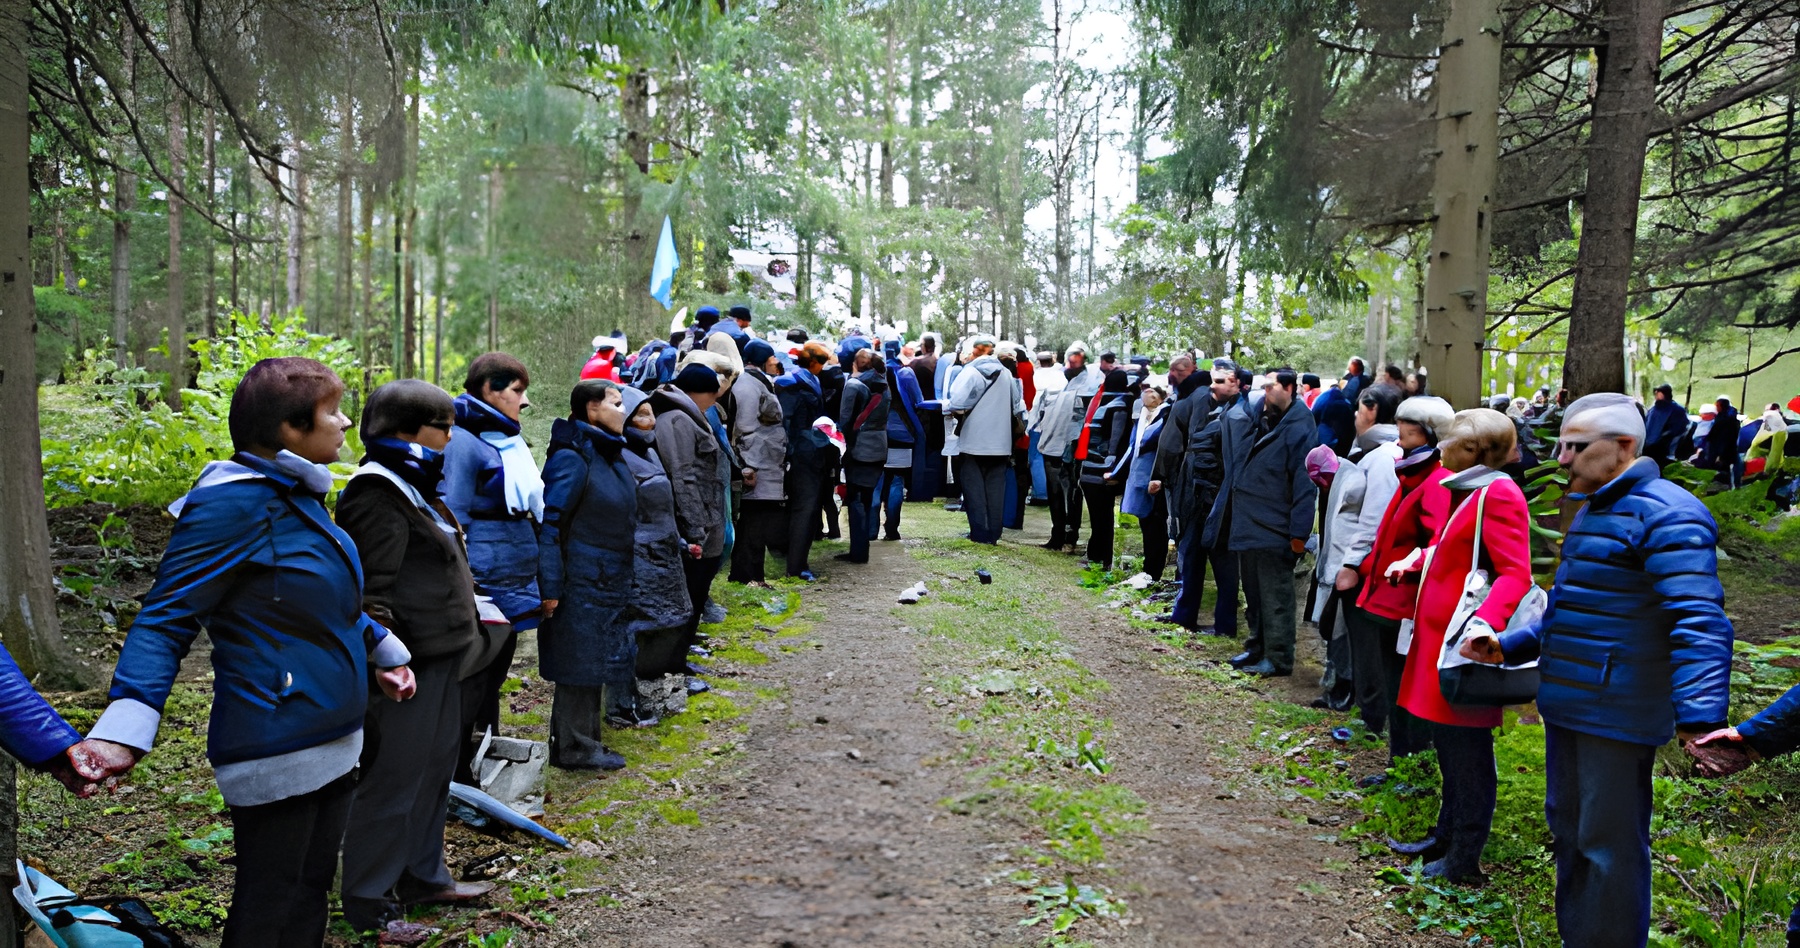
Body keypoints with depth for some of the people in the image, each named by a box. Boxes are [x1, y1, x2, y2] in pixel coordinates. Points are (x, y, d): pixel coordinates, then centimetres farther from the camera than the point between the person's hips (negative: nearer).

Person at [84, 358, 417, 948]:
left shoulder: (300, 496, 8)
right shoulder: (232, 505, -19)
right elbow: (165, 621, -19)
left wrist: (382, 652, 30)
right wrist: (124, 732, -29)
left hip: (333, 741, 9)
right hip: (276, 756, -9)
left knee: (310, 890, 20)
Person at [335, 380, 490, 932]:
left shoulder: (415, 489, 16)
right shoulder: (378, 497, -17)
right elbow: (370, 593, -22)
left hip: (441, 659, 11)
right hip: (410, 666, -11)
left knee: (436, 766, 20)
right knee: (393, 778, -1)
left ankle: (423, 875, 35)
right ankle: (368, 904, 13)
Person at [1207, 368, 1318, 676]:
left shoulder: (1299, 429, -13)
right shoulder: (1257, 421, 11)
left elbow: (1305, 485, -17)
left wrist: (1299, 532, -20)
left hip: (1274, 530, -8)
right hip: (1247, 524, 9)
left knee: (1275, 597, -1)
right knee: (1254, 592, 18)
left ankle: (1278, 658, 8)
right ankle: (1258, 648, 30)